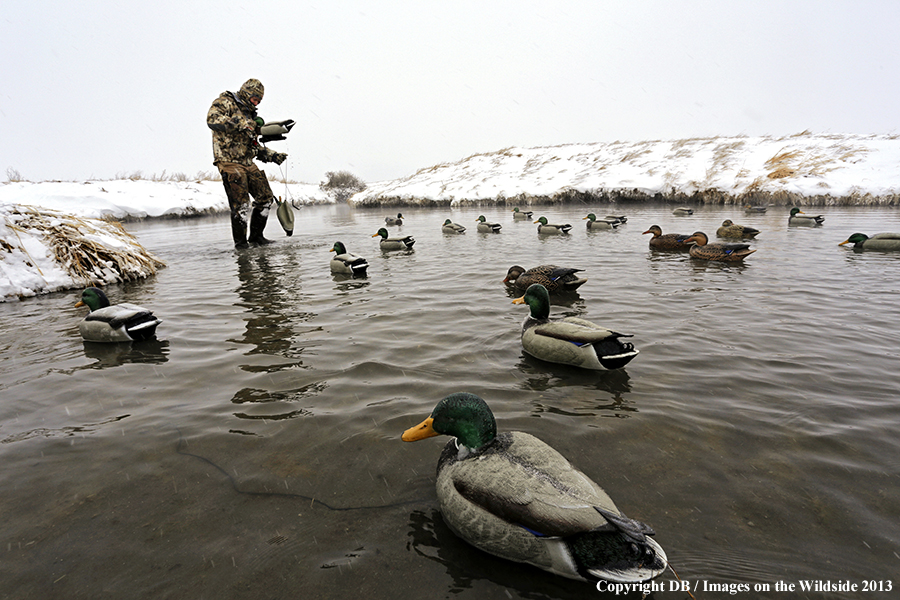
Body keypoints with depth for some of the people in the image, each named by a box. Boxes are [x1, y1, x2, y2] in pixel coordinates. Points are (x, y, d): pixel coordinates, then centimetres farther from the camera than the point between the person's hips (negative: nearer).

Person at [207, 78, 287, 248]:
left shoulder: (250, 114, 24)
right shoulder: (225, 102, 1)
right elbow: (212, 119, -20)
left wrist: (273, 156, 13)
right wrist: (240, 124, -24)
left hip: (248, 162, 8)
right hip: (229, 162, -8)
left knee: (266, 197, 5)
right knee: (241, 203, -12)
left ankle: (256, 236, 17)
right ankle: (240, 243, 0)